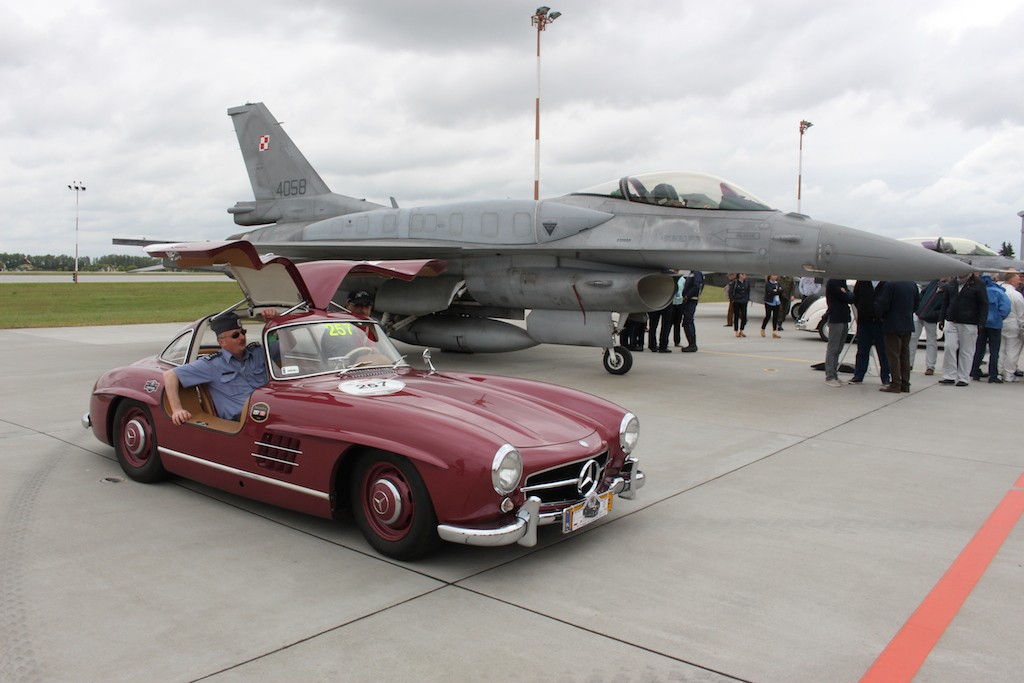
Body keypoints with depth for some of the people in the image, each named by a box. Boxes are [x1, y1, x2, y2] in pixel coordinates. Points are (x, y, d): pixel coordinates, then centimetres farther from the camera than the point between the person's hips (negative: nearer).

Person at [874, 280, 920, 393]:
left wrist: (879, 316, 4)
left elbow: (882, 304, -15)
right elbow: (917, 304, 13)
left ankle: (895, 385, -2)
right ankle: (905, 384, 15)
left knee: (893, 355, -2)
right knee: (905, 355, 12)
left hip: (893, 326, -7)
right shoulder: (913, 285, 5)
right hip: (908, 325, 7)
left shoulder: (889, 285, -17)